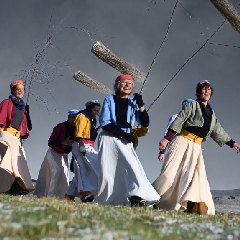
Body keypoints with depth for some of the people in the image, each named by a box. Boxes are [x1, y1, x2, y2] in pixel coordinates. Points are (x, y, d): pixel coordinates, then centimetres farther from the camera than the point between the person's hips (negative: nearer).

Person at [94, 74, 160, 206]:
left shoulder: (133, 103, 13)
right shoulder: (110, 99, 4)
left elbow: (145, 123, 5)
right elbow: (104, 122, -7)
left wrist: (141, 105, -8)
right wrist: (124, 134, -15)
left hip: (125, 141, 3)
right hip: (109, 138, -3)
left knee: (132, 165, -16)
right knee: (107, 171, -6)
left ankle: (137, 197, -27)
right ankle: (99, 201, 5)